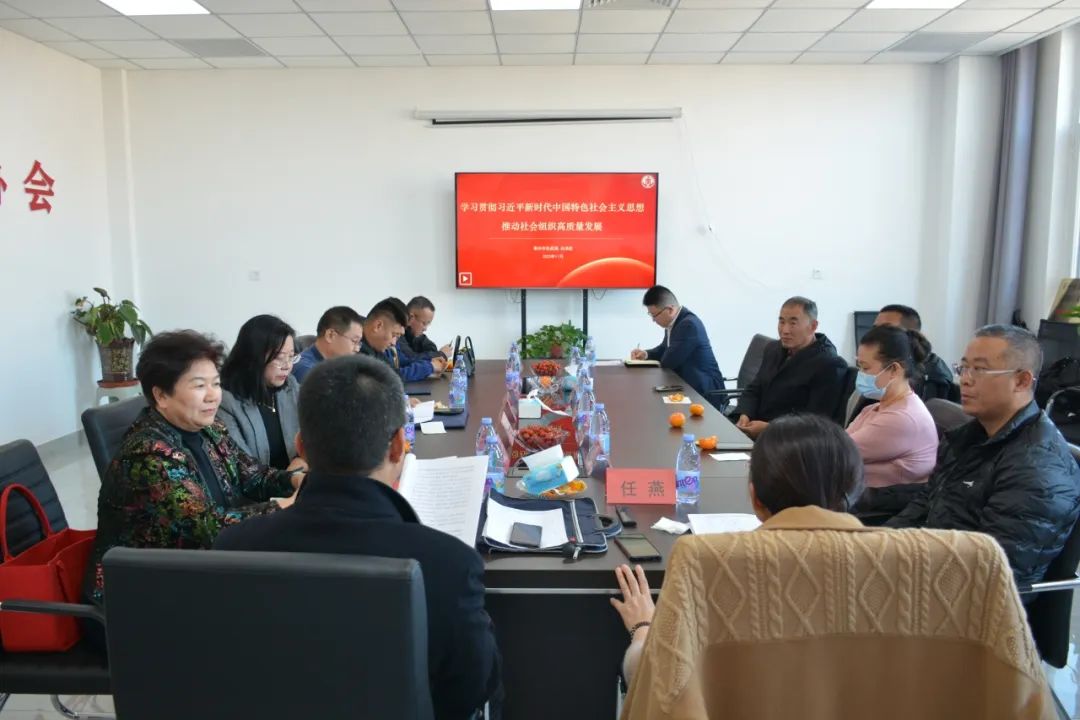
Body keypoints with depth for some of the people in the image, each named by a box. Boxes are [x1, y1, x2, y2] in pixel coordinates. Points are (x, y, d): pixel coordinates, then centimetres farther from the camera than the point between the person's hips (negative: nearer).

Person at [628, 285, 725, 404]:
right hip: (688, 385, 8)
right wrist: (646, 354, 3)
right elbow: (665, 349, 21)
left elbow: (668, 362, -24)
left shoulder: (689, 325, -25)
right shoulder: (673, 321, 2)